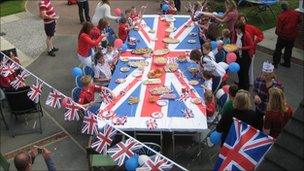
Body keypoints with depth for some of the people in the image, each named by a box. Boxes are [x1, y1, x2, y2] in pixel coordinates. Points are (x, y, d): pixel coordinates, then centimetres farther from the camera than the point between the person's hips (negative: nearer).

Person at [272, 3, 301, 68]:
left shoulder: (281, 16, -22)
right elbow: (299, 21, 12)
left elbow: (278, 28, -16)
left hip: (283, 36, -4)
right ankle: (287, 63, 26)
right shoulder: (296, 13, -6)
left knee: (278, 49, 10)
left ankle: (275, 63, 13)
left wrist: (277, 33, 3)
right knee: (289, 49, 17)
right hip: (293, 35, 5)